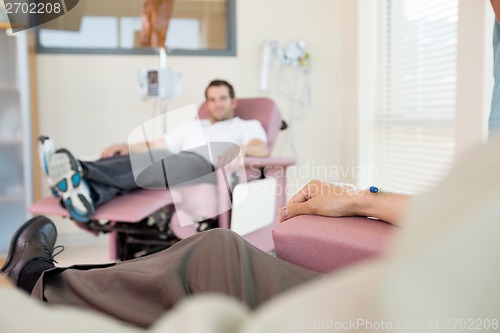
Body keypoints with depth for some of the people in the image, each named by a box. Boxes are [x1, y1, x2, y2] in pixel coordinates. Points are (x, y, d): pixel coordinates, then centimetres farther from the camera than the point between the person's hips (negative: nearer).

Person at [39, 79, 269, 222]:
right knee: (141, 159, -29)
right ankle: (87, 195, -58)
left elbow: (262, 149, 2)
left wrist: (241, 148, -22)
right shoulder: (193, 126, 40)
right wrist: (125, 147, 9)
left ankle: (81, 171, -56)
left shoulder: (248, 125, 25)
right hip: (169, 169, 5)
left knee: (153, 160, -35)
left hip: (206, 168, -5)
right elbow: (155, 144, 28)